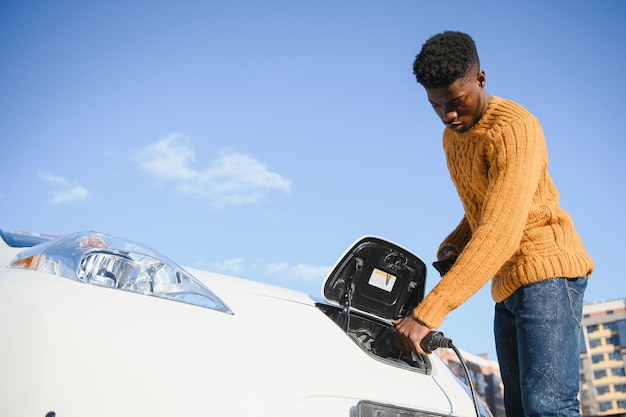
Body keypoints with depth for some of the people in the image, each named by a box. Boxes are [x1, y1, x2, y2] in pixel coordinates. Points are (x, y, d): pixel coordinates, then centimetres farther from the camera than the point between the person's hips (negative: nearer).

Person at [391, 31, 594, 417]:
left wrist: (428, 313, -32)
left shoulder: (515, 128, -15)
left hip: (546, 271, -9)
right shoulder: (452, 138, 14)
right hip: (508, 285, 9)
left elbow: (501, 232, -26)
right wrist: (454, 242, 6)